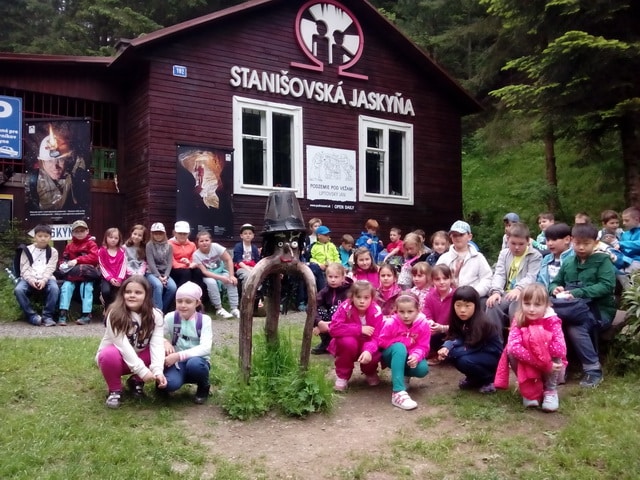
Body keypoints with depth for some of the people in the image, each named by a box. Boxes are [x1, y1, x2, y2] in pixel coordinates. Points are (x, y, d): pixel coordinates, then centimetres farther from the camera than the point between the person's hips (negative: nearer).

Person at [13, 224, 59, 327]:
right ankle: (32, 315, -20)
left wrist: (43, 280, -19)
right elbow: (24, 268, 4)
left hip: (46, 279, -1)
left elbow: (50, 269, 1)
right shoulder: (27, 250, 14)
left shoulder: (53, 252, 13)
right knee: (18, 290, -31)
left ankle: (47, 316, -23)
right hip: (29, 279, 1)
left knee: (54, 289, -35)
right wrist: (30, 279, -17)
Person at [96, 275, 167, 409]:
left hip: (139, 357, 4)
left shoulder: (155, 315, -13)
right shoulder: (115, 314, -23)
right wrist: (142, 371, -36)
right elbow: (123, 345, -30)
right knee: (110, 355, -37)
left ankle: (136, 381, 4)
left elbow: (157, 344, -22)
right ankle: (115, 390, -8)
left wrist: (158, 370, -38)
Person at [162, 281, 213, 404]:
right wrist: (165, 342, -23)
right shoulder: (170, 317, -3)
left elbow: (205, 348, -20)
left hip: (198, 360, 0)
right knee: (170, 383, -34)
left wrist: (179, 355, -30)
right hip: (176, 362, 0)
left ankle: (203, 387, -4)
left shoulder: (204, 320, -8)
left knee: (194, 363, -37)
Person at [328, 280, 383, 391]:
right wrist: (360, 329, -33)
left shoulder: (376, 311, -19)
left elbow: (375, 337, -23)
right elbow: (334, 329, -32)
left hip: (366, 345, 1)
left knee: (374, 356, -30)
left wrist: (368, 350, -46)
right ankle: (342, 377, -10)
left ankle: (370, 373, 10)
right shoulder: (345, 307, -23)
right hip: (346, 344, -1)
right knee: (349, 342, -35)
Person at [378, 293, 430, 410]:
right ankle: (398, 392, -46)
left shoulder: (423, 324, -17)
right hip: (392, 355, -2)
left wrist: (416, 356, -37)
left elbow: (423, 347, -14)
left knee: (423, 369, -31)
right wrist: (404, 340, -21)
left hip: (410, 357, 2)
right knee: (399, 347, -39)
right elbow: (381, 342, -14)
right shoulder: (391, 323, -22)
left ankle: (403, 375, 9)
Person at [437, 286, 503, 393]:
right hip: (478, 353, 8)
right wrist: (446, 347, -28)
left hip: (493, 356, -8)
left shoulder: (483, 324, -29)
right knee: (451, 352, -14)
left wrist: (449, 352, -28)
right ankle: (474, 380, 8)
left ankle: (489, 380, -3)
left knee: (465, 361, -30)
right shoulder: (460, 320, -6)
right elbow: (455, 337, -7)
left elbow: (472, 348, -27)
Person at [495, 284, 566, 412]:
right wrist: (543, 364, -37)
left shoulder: (552, 321, -17)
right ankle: (529, 390, -6)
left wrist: (537, 344, -28)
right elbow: (513, 347, -33)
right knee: (512, 352, -27)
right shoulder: (518, 320, -14)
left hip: (550, 371, -1)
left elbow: (560, 349, -32)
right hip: (526, 370, 1)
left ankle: (550, 390, -8)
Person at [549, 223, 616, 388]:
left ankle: (593, 370, -17)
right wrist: (555, 289, -7)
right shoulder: (568, 262, 16)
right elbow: (555, 282, 20)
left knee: (575, 328, -34)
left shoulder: (603, 260, 1)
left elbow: (607, 286, -12)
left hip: (598, 308, -4)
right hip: (574, 308, 5)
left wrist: (578, 293, -23)